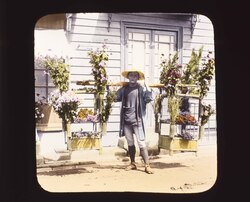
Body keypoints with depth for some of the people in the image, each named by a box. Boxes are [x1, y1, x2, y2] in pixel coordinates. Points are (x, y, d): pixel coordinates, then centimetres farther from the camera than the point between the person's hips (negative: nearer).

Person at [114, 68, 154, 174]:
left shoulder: (141, 89, -3)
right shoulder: (124, 89, 8)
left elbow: (149, 99, -12)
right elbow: (116, 98, 16)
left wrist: (147, 88, -20)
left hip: (137, 120, -4)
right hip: (126, 120, 4)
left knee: (141, 143, -8)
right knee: (130, 143, 14)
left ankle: (147, 165, -3)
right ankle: (132, 163, 26)